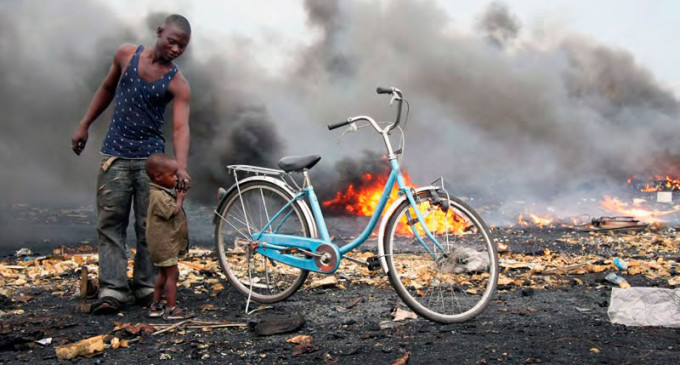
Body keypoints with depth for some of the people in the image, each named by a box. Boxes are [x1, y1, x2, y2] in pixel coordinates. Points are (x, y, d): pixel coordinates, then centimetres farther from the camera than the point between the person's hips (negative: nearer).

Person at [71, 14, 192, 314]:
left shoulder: (178, 83, -7)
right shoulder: (126, 55, 2)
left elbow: (180, 127, -18)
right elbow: (107, 89, 17)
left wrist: (181, 166, -34)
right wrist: (84, 125, 15)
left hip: (152, 158, -2)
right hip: (115, 154, 2)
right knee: (110, 223, -2)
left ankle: (147, 287, 9)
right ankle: (113, 290, 0)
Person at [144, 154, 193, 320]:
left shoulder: (163, 193, 12)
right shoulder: (158, 196, -20)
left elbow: (173, 211, 17)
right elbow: (173, 212, -25)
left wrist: (178, 197, 5)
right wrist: (180, 199, -12)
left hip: (165, 243, 11)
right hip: (165, 244, -11)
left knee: (164, 274, 17)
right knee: (172, 274, -4)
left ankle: (155, 306, 25)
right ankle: (171, 309, 2)